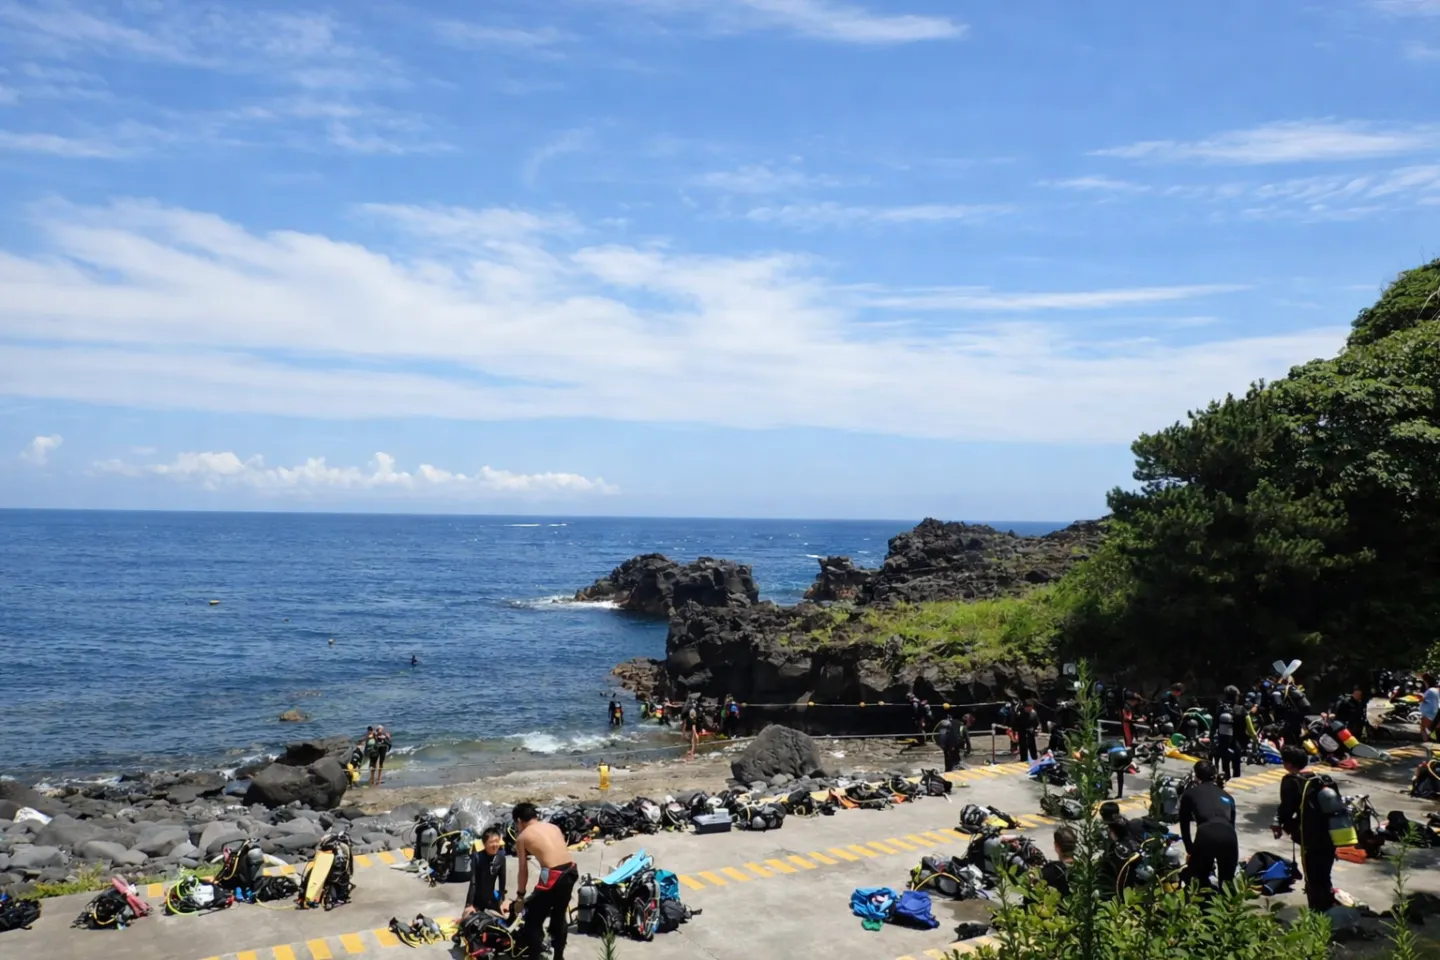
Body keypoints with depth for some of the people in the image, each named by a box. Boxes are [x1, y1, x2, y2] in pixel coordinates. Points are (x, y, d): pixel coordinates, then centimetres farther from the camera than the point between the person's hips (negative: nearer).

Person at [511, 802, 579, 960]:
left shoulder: (522, 837, 7)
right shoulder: (553, 827, 20)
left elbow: (523, 870, 10)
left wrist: (520, 895, 22)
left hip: (553, 876, -7)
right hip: (571, 871, 7)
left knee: (534, 920, 12)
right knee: (560, 915, 27)